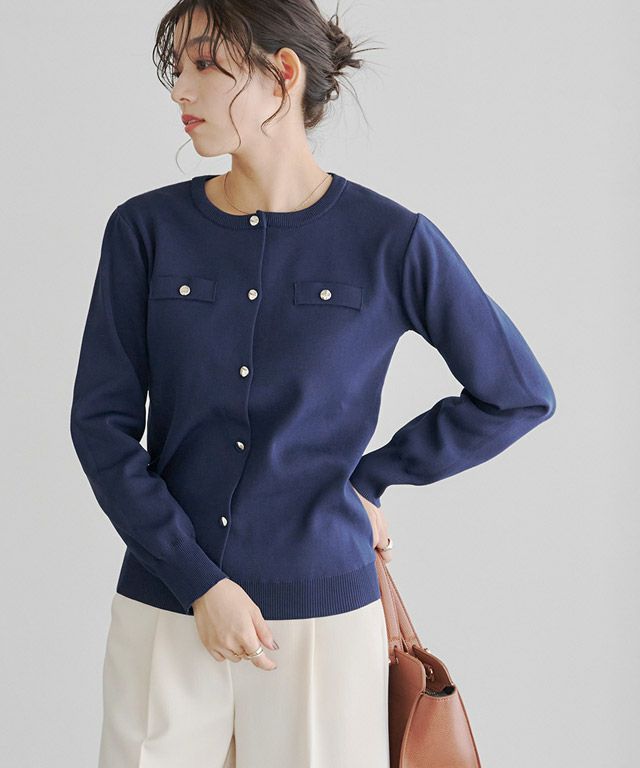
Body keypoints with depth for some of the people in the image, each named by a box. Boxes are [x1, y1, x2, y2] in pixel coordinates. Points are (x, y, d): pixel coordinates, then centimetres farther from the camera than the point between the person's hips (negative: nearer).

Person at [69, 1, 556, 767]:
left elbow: (518, 394, 3)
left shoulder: (392, 241, -6)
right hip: (164, 611, 2)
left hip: (320, 615, -1)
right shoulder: (146, 230, -1)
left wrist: (369, 476, 3)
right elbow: (102, 423, -2)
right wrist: (200, 583, -8)